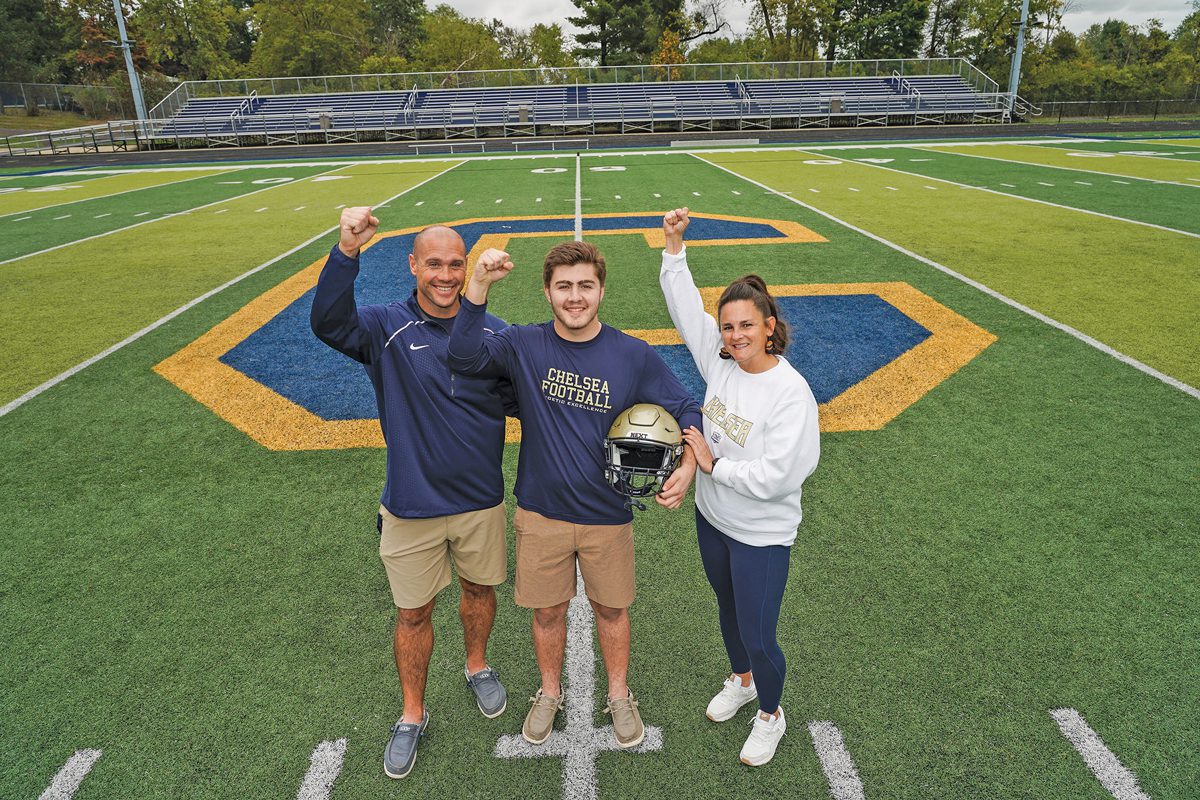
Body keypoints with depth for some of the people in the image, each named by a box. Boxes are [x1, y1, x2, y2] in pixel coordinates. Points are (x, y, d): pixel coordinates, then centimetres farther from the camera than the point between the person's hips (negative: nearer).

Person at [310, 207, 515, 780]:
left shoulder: (495, 334, -4)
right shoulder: (386, 329, -11)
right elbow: (328, 323, -30)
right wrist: (347, 252, -44)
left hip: (481, 501, 2)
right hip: (412, 507, -1)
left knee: (479, 588, 22)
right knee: (413, 613, 13)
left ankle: (477, 667, 51)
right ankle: (412, 716, 36)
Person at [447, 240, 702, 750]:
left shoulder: (634, 356, -9)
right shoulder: (524, 346, -8)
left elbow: (686, 410, -2)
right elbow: (464, 356, -25)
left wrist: (687, 467, -19)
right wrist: (479, 283, -34)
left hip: (608, 515, 0)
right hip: (540, 511, 0)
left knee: (611, 608, 18)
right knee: (547, 610, 17)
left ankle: (619, 696, 44)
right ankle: (549, 693, 44)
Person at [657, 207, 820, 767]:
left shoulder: (791, 393, -27)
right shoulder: (720, 361, -9)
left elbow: (774, 477, -30)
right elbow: (684, 304, -4)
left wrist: (713, 464, -21)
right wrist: (674, 245, -13)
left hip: (761, 535, -6)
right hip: (711, 517, 7)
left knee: (758, 635, 7)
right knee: (728, 609, 28)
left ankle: (770, 715, 37)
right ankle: (741, 681, 55)